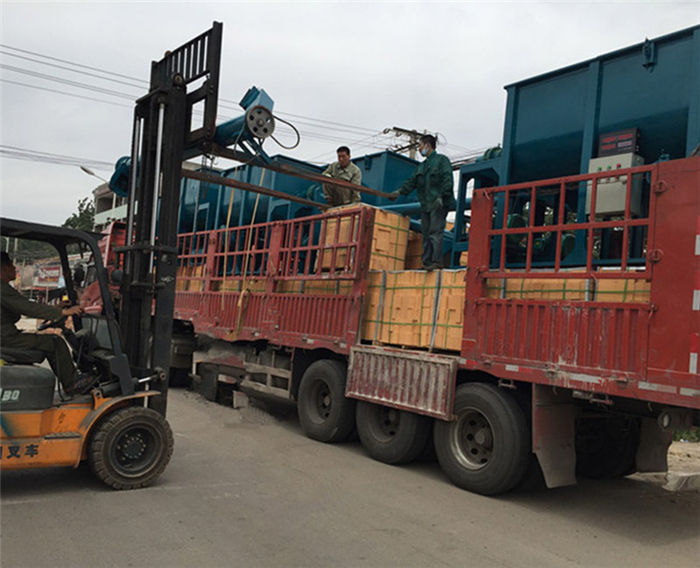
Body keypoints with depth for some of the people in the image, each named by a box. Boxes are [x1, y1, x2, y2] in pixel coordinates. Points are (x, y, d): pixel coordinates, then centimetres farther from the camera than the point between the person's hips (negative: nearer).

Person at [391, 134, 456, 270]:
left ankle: (437, 261, -18)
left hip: (439, 204, -7)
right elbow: (412, 181, 19)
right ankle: (427, 262, 4)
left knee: (435, 232, -15)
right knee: (426, 233, 3)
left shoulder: (442, 160, 2)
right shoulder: (422, 166, 25)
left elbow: (447, 180, -9)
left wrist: (441, 196, -19)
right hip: (426, 205, 7)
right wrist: (400, 191, 4)